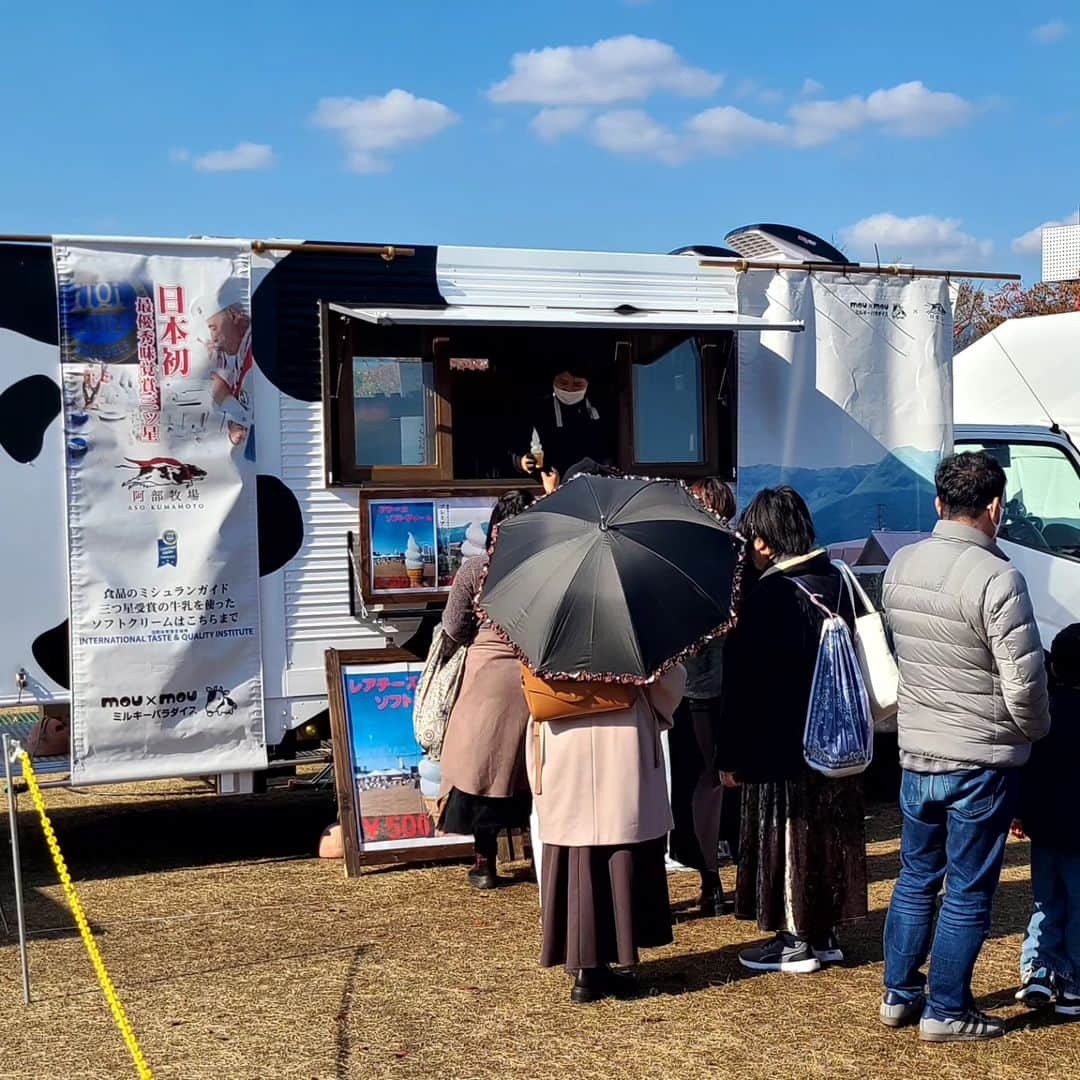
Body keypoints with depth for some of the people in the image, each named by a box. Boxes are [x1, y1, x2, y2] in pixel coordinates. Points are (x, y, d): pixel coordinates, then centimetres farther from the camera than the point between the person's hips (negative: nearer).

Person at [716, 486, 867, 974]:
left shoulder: (766, 596, -18)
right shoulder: (836, 582, 4)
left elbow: (743, 683, -16)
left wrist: (731, 755, -10)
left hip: (781, 746, -7)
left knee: (785, 837, 4)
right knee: (829, 832, 15)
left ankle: (796, 942, 11)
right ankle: (825, 932, 26)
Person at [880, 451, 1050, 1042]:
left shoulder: (900, 566, 0)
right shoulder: (997, 579, -21)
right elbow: (1024, 679, -18)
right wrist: (1033, 730, 1)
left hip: (915, 751, 6)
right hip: (980, 760, -6)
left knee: (915, 877, 19)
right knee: (967, 893, 7)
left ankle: (898, 994, 28)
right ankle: (946, 1011, 16)